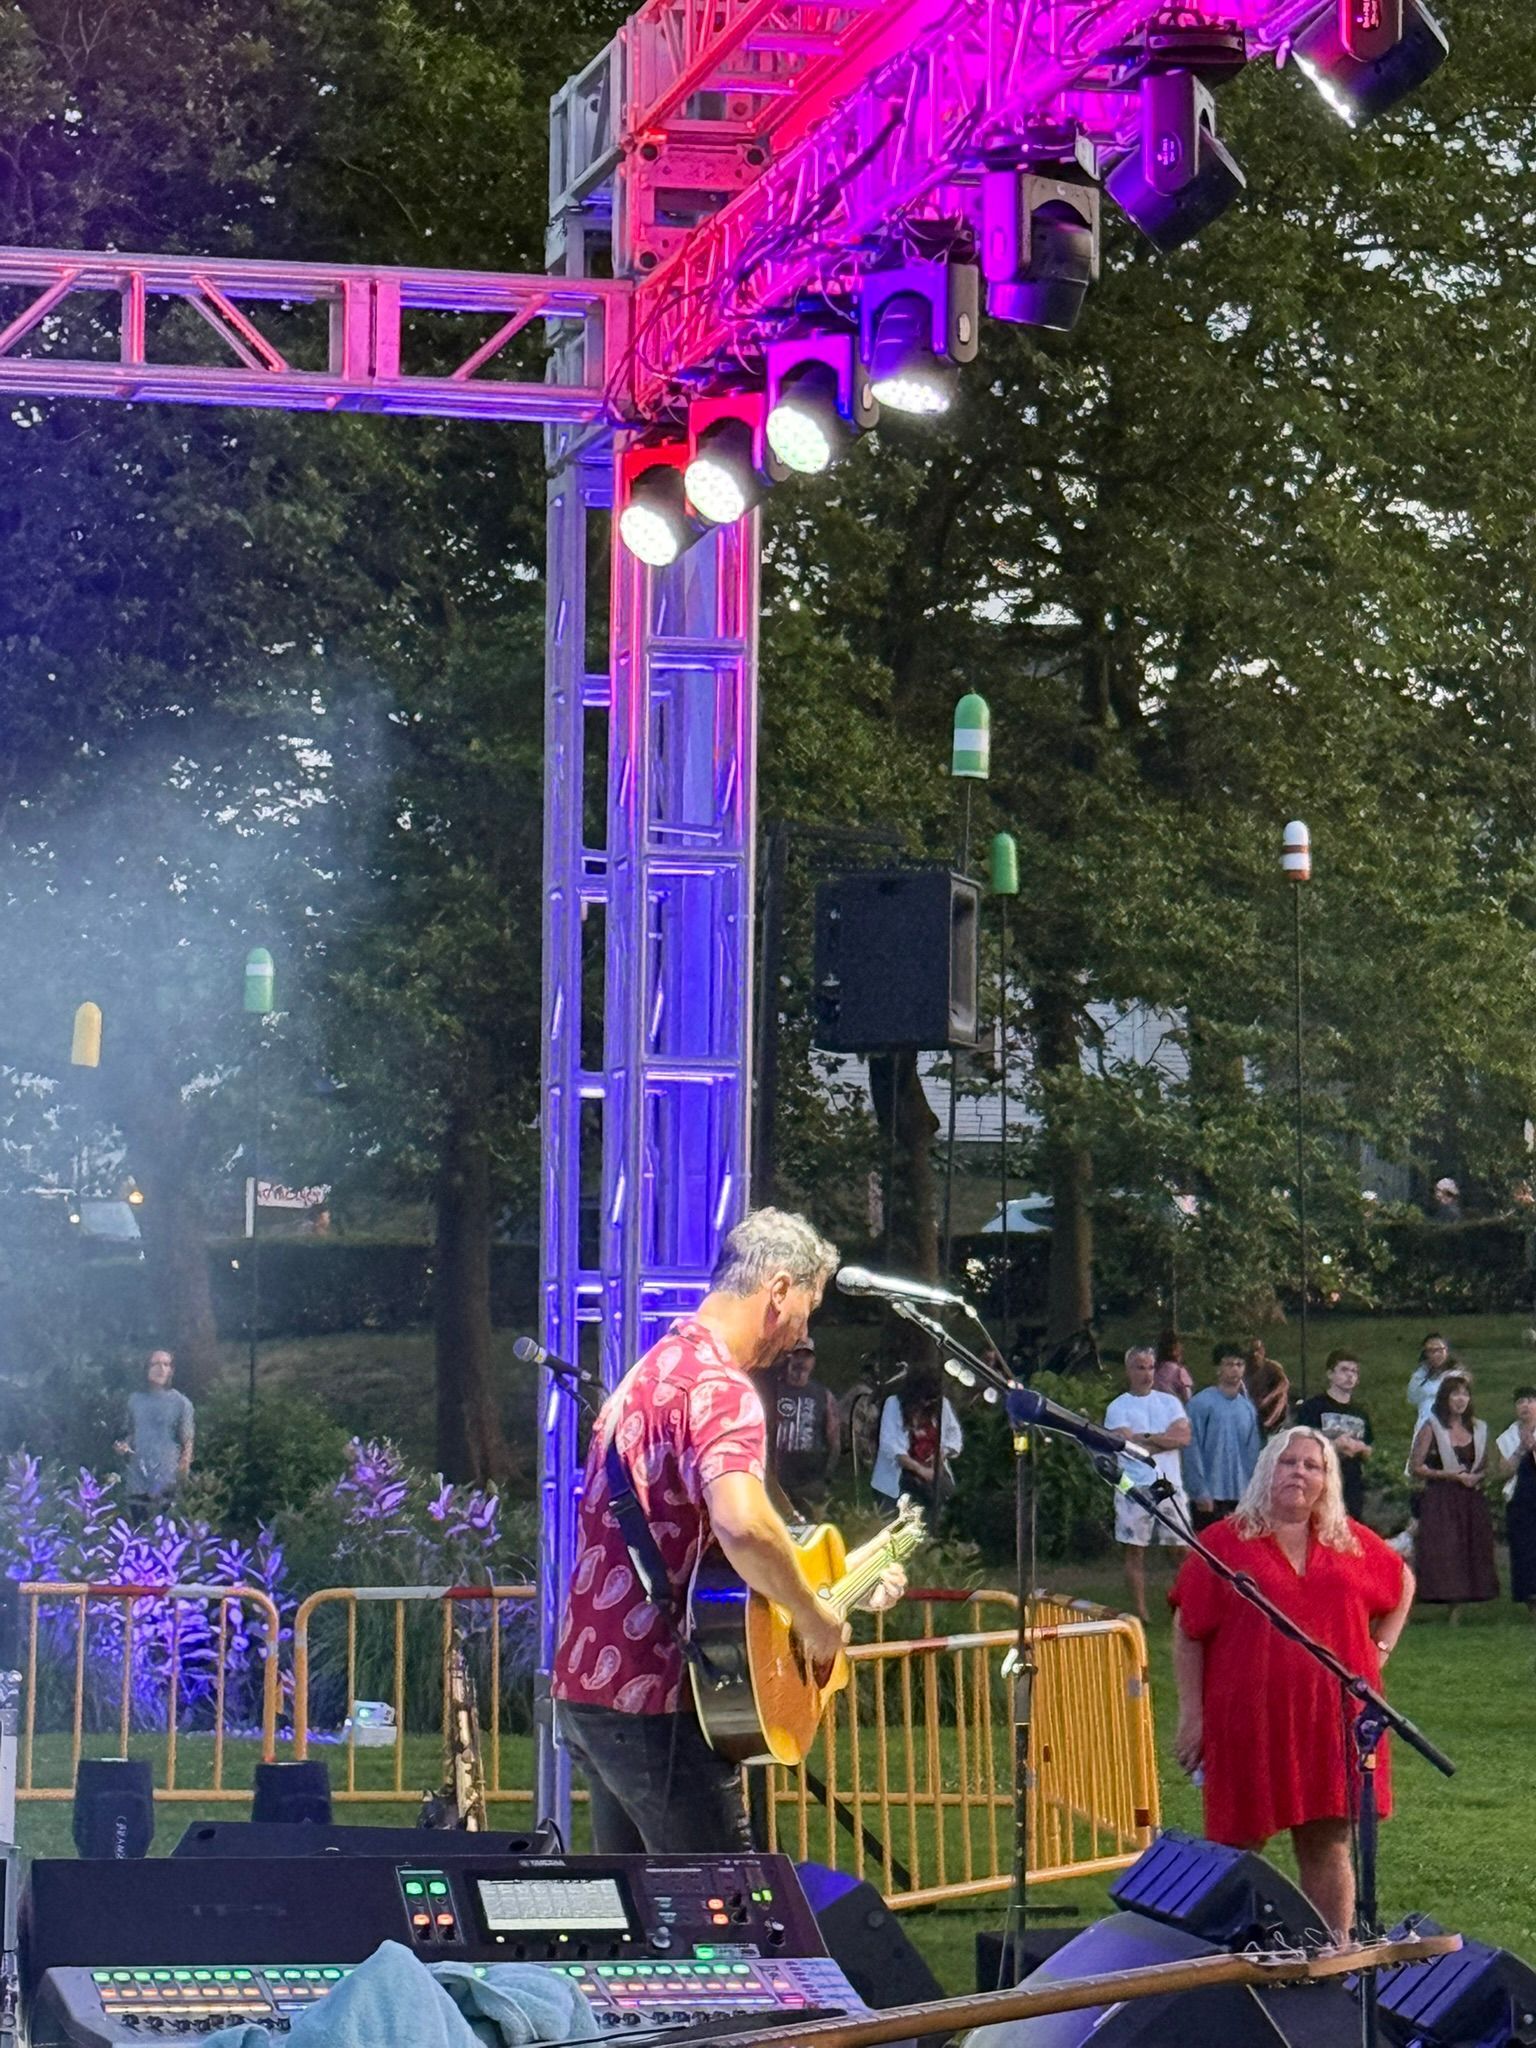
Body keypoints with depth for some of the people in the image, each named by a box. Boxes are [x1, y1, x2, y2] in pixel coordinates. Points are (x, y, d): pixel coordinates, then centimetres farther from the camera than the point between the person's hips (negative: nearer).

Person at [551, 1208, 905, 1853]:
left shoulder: (656, 1368, 19)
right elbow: (742, 1526, -33)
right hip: (655, 1702, -10)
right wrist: (815, 1619, -16)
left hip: (585, 1688, 10)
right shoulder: (719, 1388, -13)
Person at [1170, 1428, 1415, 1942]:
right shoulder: (1227, 1543, -1)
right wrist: (1191, 1715, -5)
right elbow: (1187, 1633, -1)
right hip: (1248, 1721, -3)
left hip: (1332, 1721, 3)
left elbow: (1403, 1584, 28)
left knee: (1327, 1846, 6)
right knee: (1238, 1846, 1)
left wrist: (1381, 1647, 15)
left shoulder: (1352, 1544, 9)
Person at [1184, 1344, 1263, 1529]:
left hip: (1241, 1498, 5)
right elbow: (1193, 1451, -10)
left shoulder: (1248, 1408, 8)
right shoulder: (1202, 1403, -8)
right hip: (1211, 1497, -5)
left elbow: (1253, 1452, 13)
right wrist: (1200, 1492, -13)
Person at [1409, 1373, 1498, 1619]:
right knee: (1442, 1556, -12)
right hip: (1440, 1502, -5)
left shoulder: (1478, 1429, 13)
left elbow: (1485, 1467, 20)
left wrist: (1476, 1477, -3)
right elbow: (1415, 1467, -5)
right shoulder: (1432, 1428, -2)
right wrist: (1449, 1474, -13)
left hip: (1471, 1503, 5)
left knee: (1468, 1556, 0)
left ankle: (1455, 1616, 4)